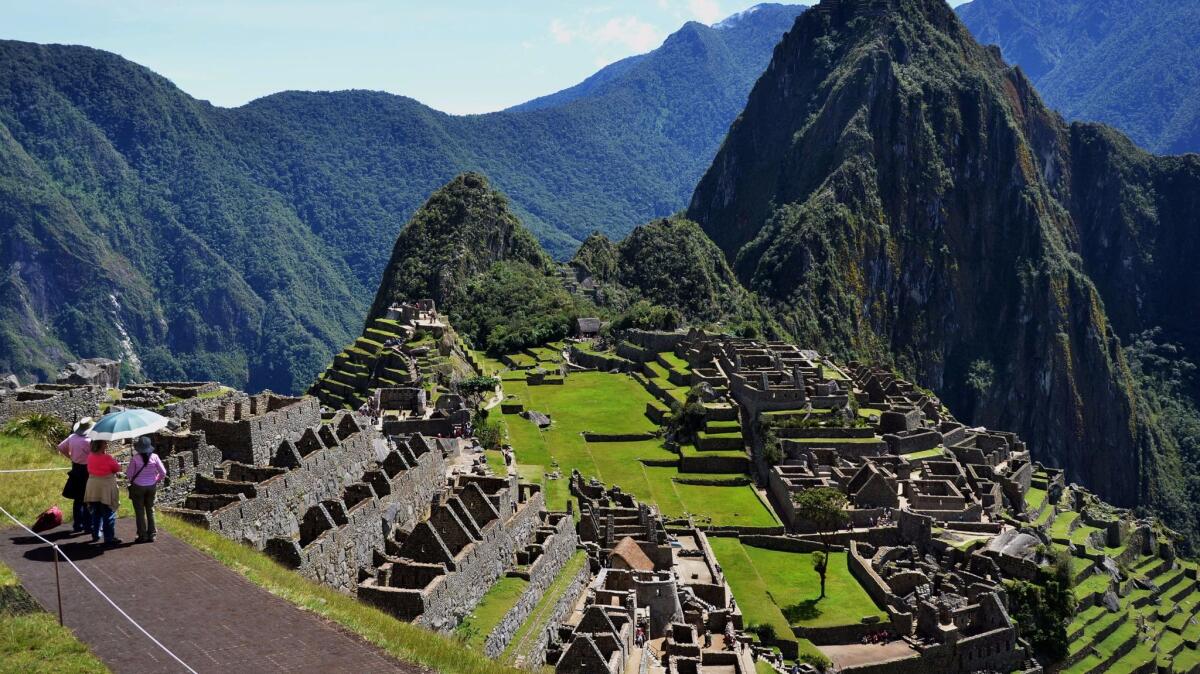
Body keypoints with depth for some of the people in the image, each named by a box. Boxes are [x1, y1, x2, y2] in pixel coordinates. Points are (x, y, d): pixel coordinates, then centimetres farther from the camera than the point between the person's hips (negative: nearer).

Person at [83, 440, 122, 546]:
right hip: (106, 487, -6)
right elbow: (117, 468, -6)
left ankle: (95, 535, 26)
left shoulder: (90, 457, -1)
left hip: (93, 488, 6)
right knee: (109, 515, 2)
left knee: (95, 513, 19)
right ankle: (109, 538, 3)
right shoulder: (107, 458, -19)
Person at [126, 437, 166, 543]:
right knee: (150, 510, 15)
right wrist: (157, 480, 13)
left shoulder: (135, 458, -16)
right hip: (151, 486, 3)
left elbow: (129, 473, -9)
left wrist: (132, 481, 12)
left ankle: (142, 535, 9)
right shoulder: (154, 457, -8)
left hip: (138, 487, -3)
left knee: (140, 512, 7)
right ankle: (151, 535, 17)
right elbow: (163, 472, -4)